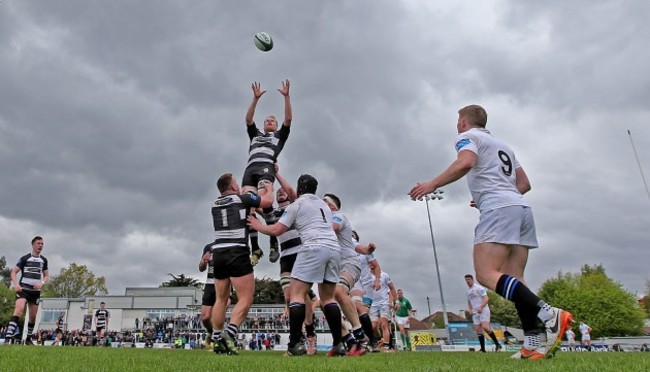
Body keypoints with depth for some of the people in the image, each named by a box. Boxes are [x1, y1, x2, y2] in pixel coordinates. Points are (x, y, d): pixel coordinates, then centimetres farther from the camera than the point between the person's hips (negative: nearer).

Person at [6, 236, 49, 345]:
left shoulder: (44, 260, 11)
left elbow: (46, 276, 15)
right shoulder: (25, 258, -1)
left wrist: (41, 283, -6)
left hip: (36, 291, 5)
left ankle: (29, 338, 25)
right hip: (23, 289, -4)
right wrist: (16, 284, -19)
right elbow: (13, 272, -3)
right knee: (19, 309, -27)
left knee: (33, 316, 11)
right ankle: (8, 336, -33)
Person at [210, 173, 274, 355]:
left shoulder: (215, 204, 16)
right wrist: (269, 188, 26)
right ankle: (229, 334, -18)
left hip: (218, 253, 7)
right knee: (246, 299, -4)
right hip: (237, 254, -6)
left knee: (221, 299, 13)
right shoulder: (242, 198, -1)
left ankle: (217, 340, 14)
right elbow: (268, 201, 6)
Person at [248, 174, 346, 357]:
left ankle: (295, 345, -8)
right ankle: (338, 344, 8)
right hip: (334, 249, 7)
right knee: (328, 297, 13)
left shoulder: (296, 205, 8)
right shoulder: (324, 204, 28)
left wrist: (257, 226, 23)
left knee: (296, 294, -2)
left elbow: (276, 230, 5)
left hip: (314, 248, -6)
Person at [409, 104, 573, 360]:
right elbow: (524, 184, 28)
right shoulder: (502, 146, 31)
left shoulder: (468, 136, 7)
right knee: (512, 279, 3)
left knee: (486, 274, -14)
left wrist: (433, 184, -12)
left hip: (499, 209, -9)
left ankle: (549, 314, -25)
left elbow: (465, 163, -17)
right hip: (521, 208, 9)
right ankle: (533, 344, -6)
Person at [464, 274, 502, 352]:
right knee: (478, 331, 2)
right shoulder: (468, 291, 17)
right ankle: (483, 349, 6)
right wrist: (470, 310, 8)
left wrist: (481, 307, -26)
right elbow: (469, 302, 27)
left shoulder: (478, 287, -6)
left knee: (485, 327, -23)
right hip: (475, 313, 7)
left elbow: (486, 298, -14)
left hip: (483, 311, -7)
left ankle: (497, 344, -9)